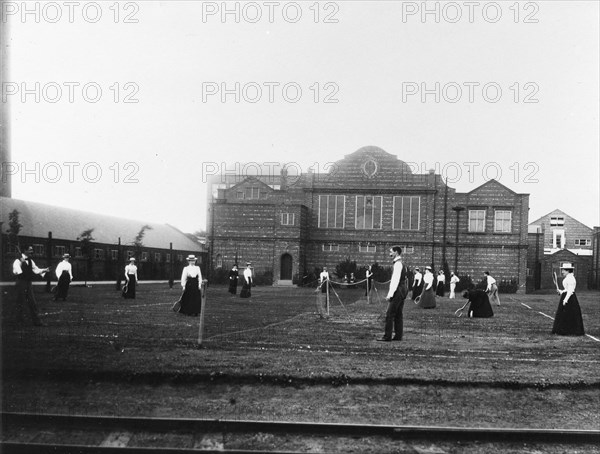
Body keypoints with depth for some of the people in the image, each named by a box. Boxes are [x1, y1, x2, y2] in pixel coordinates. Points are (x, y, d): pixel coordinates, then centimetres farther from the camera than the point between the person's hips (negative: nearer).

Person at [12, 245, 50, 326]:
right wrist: (21, 263, -40)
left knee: (33, 303, 7)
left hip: (28, 284, 7)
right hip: (21, 283, -7)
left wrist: (44, 270, 1)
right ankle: (19, 320, 15)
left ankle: (37, 321, 10)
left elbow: (36, 270, 17)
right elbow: (15, 272, -27)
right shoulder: (18, 261, -13)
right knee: (20, 303, 1)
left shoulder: (30, 261, 10)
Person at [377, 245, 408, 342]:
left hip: (398, 290, -10)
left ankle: (387, 336, -8)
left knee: (389, 314, -8)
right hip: (403, 291, 10)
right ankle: (398, 335, 14)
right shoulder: (401, 263, 17)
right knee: (398, 315, 12)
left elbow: (395, 280, -20)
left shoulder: (397, 264, -15)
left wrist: (390, 294, -20)